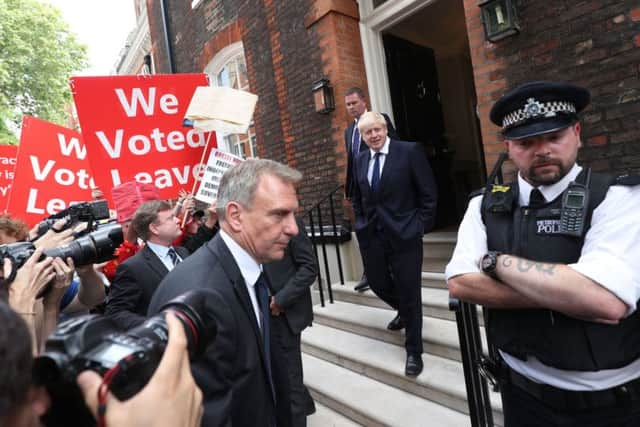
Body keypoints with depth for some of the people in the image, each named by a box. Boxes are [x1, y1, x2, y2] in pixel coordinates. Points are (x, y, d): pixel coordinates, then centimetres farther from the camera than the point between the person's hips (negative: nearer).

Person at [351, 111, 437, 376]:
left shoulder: (410, 151, -7)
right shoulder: (359, 161, 8)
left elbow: (428, 194, -6)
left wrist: (420, 227, -9)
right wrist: (361, 224, 10)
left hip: (404, 234, -5)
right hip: (371, 235, 5)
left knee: (409, 292, 3)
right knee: (377, 283, 14)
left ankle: (414, 350, 23)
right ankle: (404, 312, 48)